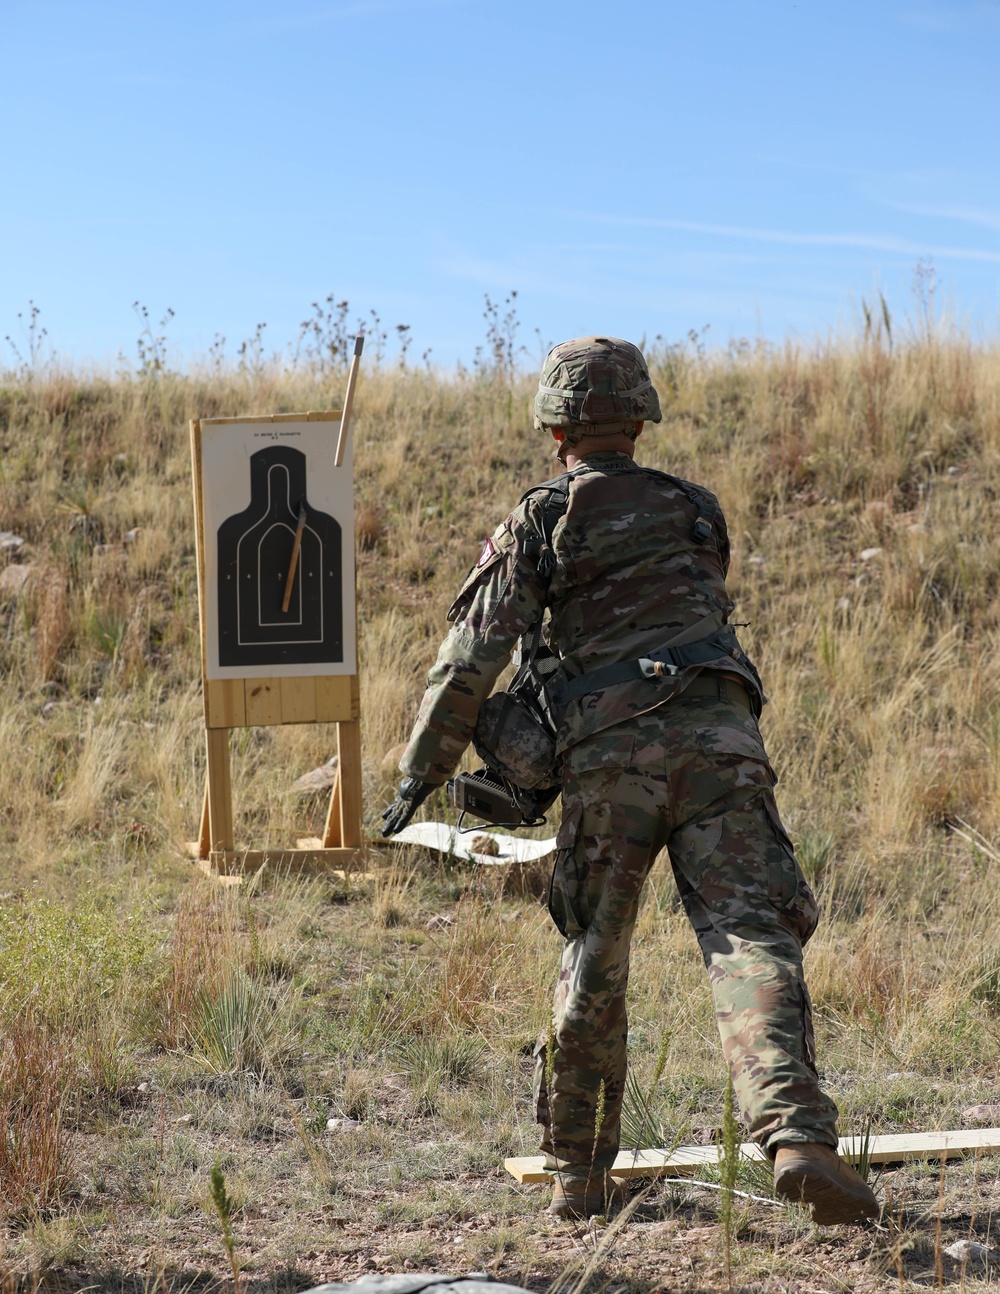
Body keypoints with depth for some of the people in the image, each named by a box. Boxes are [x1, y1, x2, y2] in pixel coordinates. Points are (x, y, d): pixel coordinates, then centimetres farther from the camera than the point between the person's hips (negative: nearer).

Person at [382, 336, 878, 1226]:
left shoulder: (538, 523, 11)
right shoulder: (697, 510, 21)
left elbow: (472, 659, 4)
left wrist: (419, 778, 10)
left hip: (609, 753, -1)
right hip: (716, 735, 1)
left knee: (593, 966, 13)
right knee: (750, 938, -9)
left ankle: (579, 1177, 20)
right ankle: (797, 1135, -29)